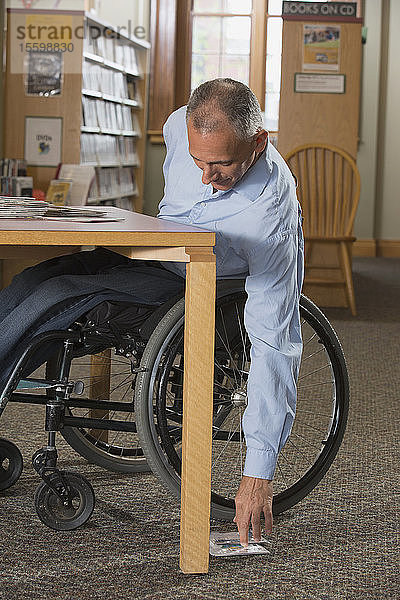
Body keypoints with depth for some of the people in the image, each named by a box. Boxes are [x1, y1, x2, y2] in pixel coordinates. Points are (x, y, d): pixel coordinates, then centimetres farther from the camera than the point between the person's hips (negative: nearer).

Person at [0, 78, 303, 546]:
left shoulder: (272, 216, -34)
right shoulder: (182, 126, -19)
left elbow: (274, 347, -34)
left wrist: (259, 472, -36)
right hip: (149, 249, 6)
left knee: (56, 295, -26)